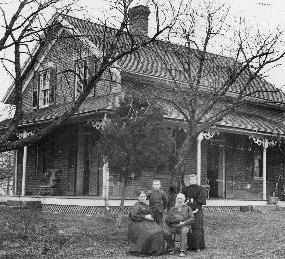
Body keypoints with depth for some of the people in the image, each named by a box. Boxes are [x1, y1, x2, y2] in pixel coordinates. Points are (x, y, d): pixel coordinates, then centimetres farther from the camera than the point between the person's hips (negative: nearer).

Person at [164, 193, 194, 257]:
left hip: (184, 226, -2)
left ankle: (183, 251, -38)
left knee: (183, 232, -37)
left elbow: (191, 218, 7)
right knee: (166, 232, -28)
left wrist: (184, 223, -9)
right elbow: (167, 218, 19)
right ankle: (171, 248, -11)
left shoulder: (187, 208, 19)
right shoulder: (172, 209, 25)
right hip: (173, 226, 2)